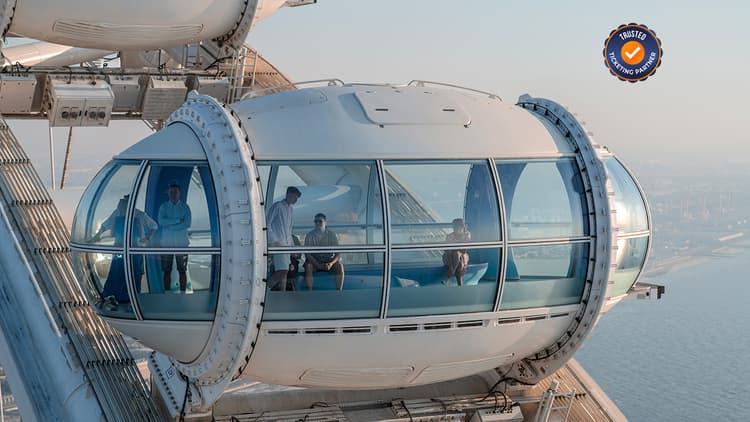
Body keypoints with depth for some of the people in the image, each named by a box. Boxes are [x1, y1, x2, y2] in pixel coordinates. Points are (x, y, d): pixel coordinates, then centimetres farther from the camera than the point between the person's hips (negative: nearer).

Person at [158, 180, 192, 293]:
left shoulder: (185, 207, 4)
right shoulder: (163, 206, 6)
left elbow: (188, 223, -10)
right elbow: (161, 221, -11)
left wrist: (170, 227, -14)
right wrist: (178, 220, -15)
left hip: (181, 242, 0)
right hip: (167, 243, 0)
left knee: (182, 270, 0)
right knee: (167, 270, 1)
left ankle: (183, 294, 3)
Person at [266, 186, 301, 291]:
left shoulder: (291, 209, 21)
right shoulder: (277, 206, -3)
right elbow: (267, 223, -7)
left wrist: (292, 244, 20)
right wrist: (271, 241, -15)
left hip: (286, 243, 9)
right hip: (277, 243, -9)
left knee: (284, 272, 4)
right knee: (282, 271, -18)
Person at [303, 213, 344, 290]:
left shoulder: (331, 235, -1)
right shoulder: (310, 235, -4)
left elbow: (338, 253, -5)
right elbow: (307, 254, -11)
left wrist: (331, 263, -26)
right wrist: (318, 265, -26)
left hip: (329, 261, 1)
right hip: (314, 261, -1)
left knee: (339, 266, -29)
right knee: (308, 265, -33)